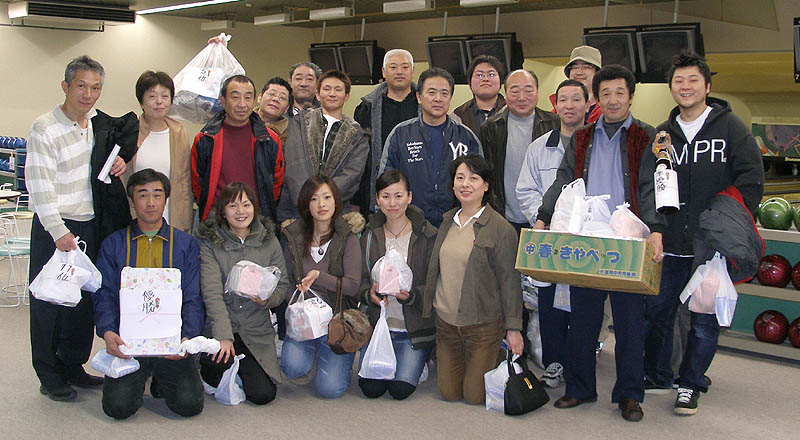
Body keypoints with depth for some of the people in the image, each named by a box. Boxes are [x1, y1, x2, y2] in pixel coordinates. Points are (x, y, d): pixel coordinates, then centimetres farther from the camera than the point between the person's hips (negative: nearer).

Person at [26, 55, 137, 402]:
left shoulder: (98, 123, 6)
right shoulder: (45, 129, -12)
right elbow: (39, 186, -16)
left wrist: (121, 157, 4)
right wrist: (59, 231, -20)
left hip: (90, 225, 6)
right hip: (54, 228, -6)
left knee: (83, 300, 12)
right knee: (49, 302, 1)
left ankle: (74, 367, 26)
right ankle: (50, 376, 13)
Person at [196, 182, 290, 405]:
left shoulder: (269, 241, 5)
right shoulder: (209, 243, -5)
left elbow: (283, 285, 8)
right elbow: (212, 292, -15)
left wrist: (267, 299, -16)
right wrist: (223, 336, -25)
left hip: (257, 332, 3)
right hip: (217, 328, -2)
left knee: (263, 394, -10)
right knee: (219, 362, -33)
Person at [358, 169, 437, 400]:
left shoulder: (428, 236, -6)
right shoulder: (370, 236, 5)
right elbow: (361, 280, 6)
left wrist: (412, 295, -25)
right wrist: (370, 294, -17)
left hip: (415, 328, -3)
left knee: (400, 389, -15)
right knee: (371, 387, -11)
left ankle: (417, 363, 18)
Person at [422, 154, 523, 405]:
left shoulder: (501, 229, -11)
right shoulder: (448, 222, 6)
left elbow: (509, 280, -9)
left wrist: (513, 328, -9)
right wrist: (428, 311, 16)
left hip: (483, 324, -5)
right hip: (446, 320, 5)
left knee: (474, 395, 2)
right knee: (449, 392, 8)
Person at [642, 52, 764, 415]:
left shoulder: (730, 127, -1)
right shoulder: (662, 134, 9)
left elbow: (751, 181, -4)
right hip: (669, 246, 3)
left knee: (705, 320, 4)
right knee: (657, 311, 10)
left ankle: (691, 384, 20)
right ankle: (656, 376, 28)